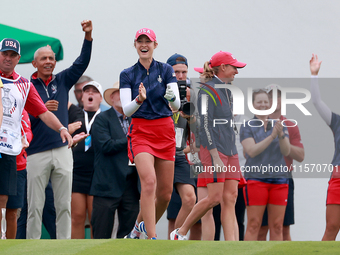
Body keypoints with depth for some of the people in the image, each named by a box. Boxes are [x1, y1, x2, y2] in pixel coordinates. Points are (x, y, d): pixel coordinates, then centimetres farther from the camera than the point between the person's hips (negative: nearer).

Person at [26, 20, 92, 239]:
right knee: (35, 205, -1)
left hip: (62, 150, 3)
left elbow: (82, 62, 2)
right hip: (37, 153, -3)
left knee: (64, 204, 3)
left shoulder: (62, 81, 12)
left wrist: (88, 36, -11)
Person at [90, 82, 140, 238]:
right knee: (102, 233, -4)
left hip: (131, 184, 5)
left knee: (129, 231, 4)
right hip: (108, 185, -5)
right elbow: (106, 146, -12)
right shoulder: (102, 119, 1)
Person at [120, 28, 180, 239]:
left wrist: (172, 97, -28)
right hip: (141, 132, -2)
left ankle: (141, 226, 29)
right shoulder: (127, 75, 4)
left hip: (165, 132, 2)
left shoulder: (166, 70, 4)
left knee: (165, 193, 3)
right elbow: (126, 110, -6)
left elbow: (177, 106, -5)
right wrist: (139, 99, -27)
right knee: (149, 181, -24)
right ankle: (152, 238, -28)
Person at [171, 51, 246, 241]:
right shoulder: (207, 91, -10)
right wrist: (215, 157, -21)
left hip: (230, 151, 8)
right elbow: (205, 125, -17)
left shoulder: (226, 91, 17)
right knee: (214, 198, -11)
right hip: (214, 149, -8)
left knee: (230, 199, 0)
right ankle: (180, 233, 4)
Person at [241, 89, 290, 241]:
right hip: (256, 178, -3)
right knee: (253, 225, -7)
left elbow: (286, 151, 2)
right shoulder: (247, 127, 4)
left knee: (277, 226, 2)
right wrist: (272, 136, -19)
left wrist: (281, 135, -17)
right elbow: (252, 151, -10)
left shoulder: (278, 125, 13)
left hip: (279, 179, 3)